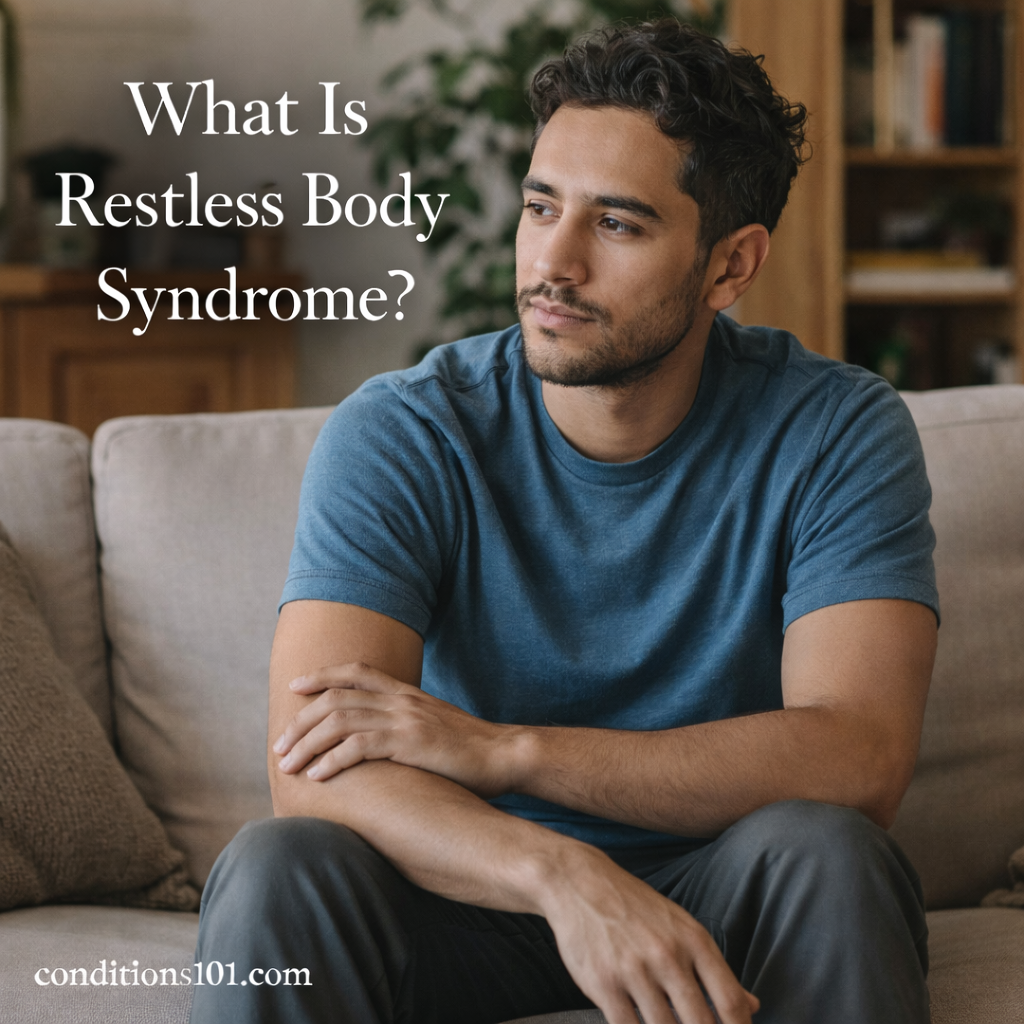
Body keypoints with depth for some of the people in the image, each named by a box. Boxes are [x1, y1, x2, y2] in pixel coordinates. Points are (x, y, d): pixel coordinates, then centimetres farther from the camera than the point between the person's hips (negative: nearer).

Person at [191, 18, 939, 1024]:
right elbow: (314, 770, -23)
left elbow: (859, 759, -24)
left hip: (724, 900, 1)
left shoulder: (836, 432, -11)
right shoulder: (397, 437, -11)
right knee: (276, 870, -30)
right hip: (477, 892, 0)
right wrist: (565, 876, -42)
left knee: (823, 848, -33)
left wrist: (498, 747, -30)